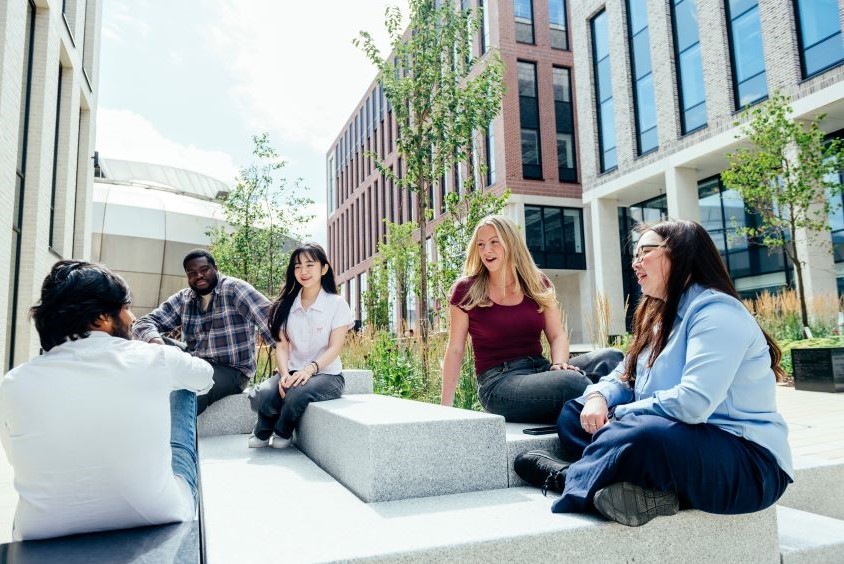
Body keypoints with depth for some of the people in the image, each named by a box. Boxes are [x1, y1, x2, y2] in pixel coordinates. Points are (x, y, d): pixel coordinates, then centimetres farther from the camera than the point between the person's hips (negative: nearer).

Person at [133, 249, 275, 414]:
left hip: (231, 370, -6)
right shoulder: (182, 300, 8)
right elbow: (145, 322, 6)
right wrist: (154, 339, -20)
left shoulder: (234, 289, -10)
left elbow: (269, 319, -21)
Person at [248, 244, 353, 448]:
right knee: (264, 395, -29)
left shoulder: (336, 303, -3)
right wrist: (285, 374, -18)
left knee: (298, 394, -35)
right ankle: (262, 432, 5)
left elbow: (334, 348, -9)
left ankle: (282, 432, -1)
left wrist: (310, 369, -25)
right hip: (292, 372, 3)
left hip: (326, 374, -3)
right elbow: (282, 346, 2)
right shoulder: (286, 305, 9)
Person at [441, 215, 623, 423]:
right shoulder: (465, 290, 1)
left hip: (540, 369, 5)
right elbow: (455, 349, 3)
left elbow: (557, 336, 8)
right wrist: (446, 405, 0)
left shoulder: (538, 283, 11)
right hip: (498, 381, -4)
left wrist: (559, 364, -14)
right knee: (571, 382, -33)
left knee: (610, 357, -22)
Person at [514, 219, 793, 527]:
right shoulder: (662, 317, 14)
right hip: (686, 444, 9)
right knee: (573, 412, 3)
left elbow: (693, 402, -28)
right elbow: (624, 376, 16)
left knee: (641, 433, -38)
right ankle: (644, 490, -18)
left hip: (745, 464, -9)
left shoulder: (717, 312, -16)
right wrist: (598, 397, -7)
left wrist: (618, 415, -16)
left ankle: (569, 478, -12)